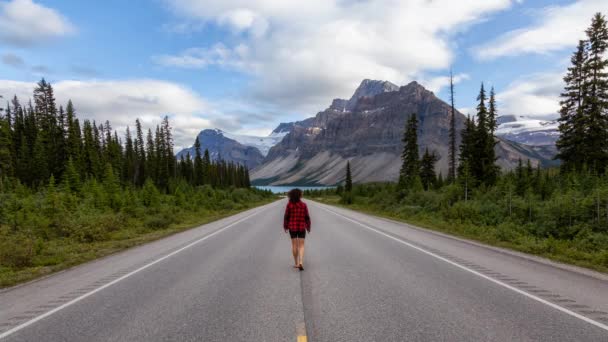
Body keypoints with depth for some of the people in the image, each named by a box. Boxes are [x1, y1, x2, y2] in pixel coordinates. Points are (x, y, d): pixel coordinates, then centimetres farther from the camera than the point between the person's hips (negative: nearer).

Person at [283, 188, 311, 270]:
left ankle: (296, 263, 18)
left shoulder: (289, 204, -9)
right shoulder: (304, 205, -9)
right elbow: (307, 217, -5)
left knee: (294, 245, 13)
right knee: (301, 246, 4)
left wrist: (285, 227, 7)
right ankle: (301, 263, -14)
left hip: (292, 227, 1)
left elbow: (286, 217, -6)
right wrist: (308, 227, 8)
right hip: (301, 227, 0)